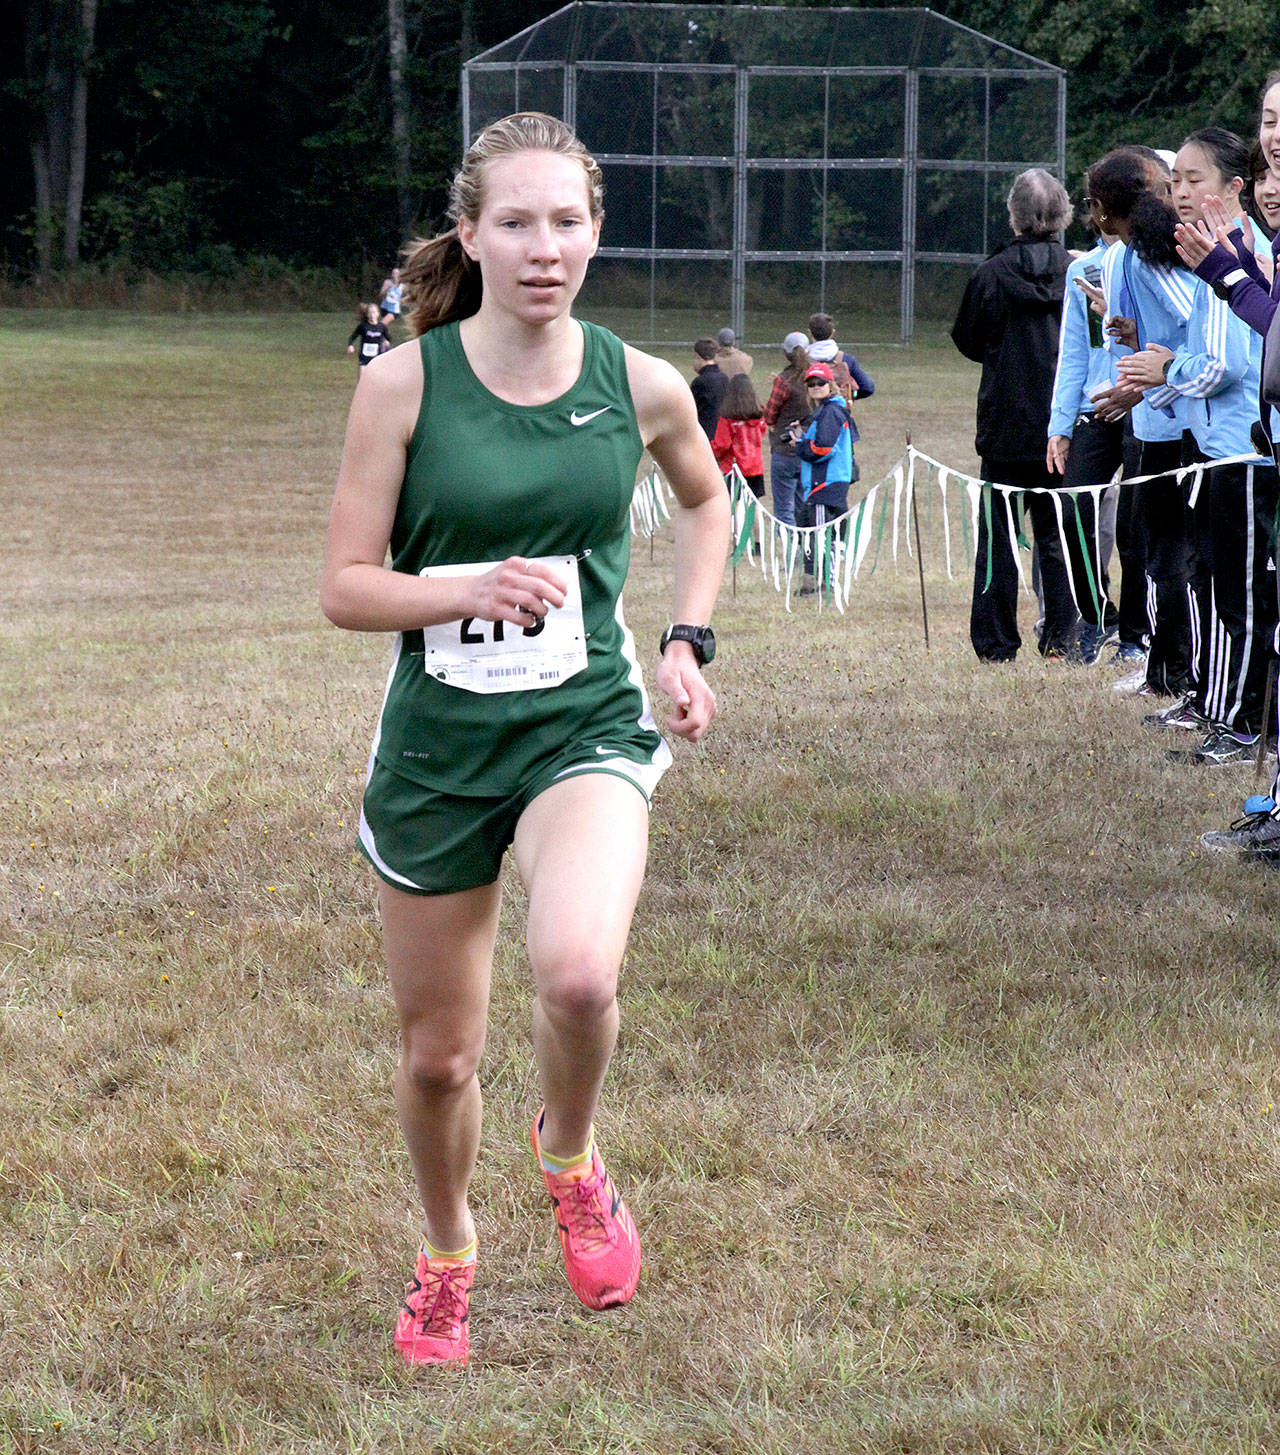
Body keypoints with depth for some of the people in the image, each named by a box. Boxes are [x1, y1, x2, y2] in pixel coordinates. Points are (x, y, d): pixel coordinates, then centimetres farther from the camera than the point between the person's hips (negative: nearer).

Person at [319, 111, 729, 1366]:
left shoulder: (640, 387, -4)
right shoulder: (404, 383, -9)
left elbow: (705, 500, 19)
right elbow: (345, 587, -7)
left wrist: (688, 639, 7)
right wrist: (477, 588, -23)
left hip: (585, 730, 0)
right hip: (436, 743, 1)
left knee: (579, 972, -29)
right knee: (437, 1053, 11)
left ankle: (570, 1158, 4)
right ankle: (445, 1255, 42)